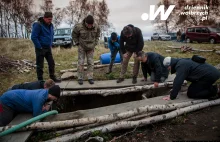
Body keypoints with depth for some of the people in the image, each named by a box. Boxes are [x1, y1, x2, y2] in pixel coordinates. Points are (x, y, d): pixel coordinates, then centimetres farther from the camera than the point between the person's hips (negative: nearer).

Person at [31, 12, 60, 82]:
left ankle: (53, 77, 23)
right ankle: (40, 80, 13)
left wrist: (50, 44, 12)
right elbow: (33, 37, -18)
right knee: (40, 65, 2)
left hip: (48, 48, 7)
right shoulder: (38, 25, -15)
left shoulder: (51, 25, 8)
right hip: (40, 48, -7)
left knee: (52, 63, 10)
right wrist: (39, 47, -16)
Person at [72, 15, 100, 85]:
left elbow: (97, 36, 7)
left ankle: (90, 77, 12)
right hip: (81, 48, -2)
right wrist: (78, 44, -5)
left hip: (91, 48, 2)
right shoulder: (79, 27, -21)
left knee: (91, 63, 2)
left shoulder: (96, 27, -14)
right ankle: (80, 78, 10)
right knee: (81, 63, -1)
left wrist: (94, 44, 1)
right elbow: (74, 35, -3)